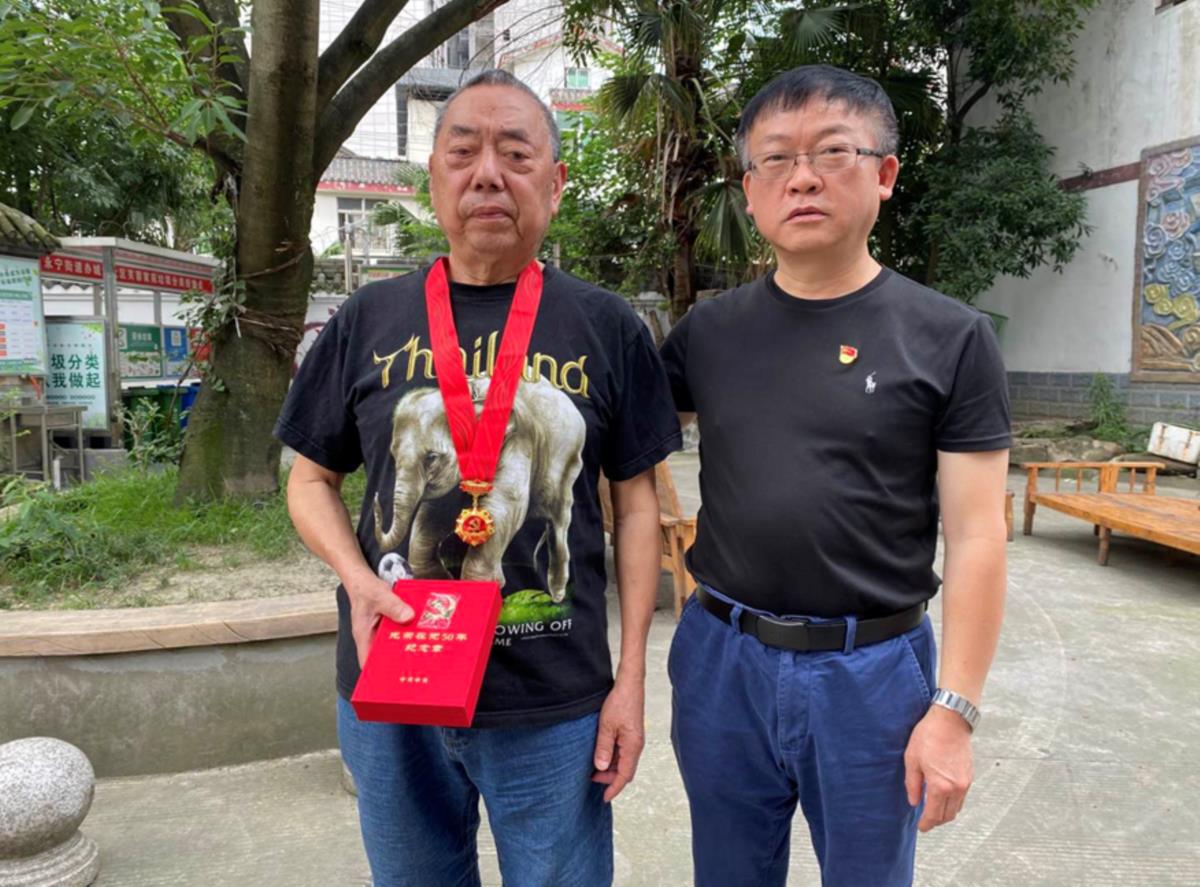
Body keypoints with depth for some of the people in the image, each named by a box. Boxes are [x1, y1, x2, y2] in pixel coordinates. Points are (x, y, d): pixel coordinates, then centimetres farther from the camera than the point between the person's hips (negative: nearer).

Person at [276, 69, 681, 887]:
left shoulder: (606, 327, -2)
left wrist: (631, 678, -3)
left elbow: (636, 504, 0)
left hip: (555, 703, -1)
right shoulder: (370, 321, 1)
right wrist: (358, 578, -12)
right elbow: (312, 481, 8)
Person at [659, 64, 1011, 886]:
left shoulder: (950, 339, -7)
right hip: (722, 659, 3)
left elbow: (976, 538, -7)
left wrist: (954, 709, -9)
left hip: (872, 670, -2)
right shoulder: (708, 332, 1)